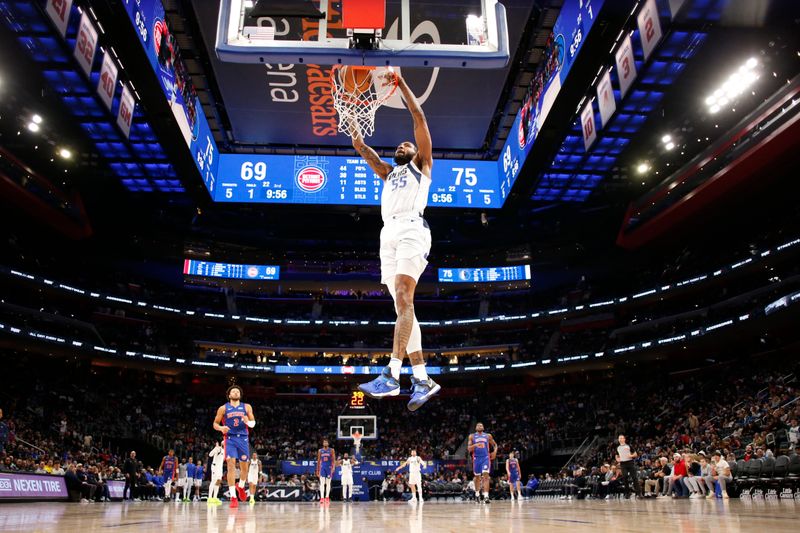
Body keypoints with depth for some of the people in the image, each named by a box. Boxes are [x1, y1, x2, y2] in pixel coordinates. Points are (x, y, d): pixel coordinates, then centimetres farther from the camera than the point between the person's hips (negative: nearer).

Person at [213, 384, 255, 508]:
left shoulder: (247, 407, 8)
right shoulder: (223, 408, 5)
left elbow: (253, 423, 8)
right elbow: (215, 423, 8)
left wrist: (248, 422, -16)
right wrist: (221, 428, -14)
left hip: (243, 438, 2)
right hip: (230, 438, -2)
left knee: (244, 466, 7)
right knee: (231, 465, -13)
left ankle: (240, 487, 37)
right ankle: (233, 497, -10)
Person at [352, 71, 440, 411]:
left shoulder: (421, 165, 20)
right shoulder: (388, 173, 35)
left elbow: (419, 117, 14)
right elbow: (369, 156, 19)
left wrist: (400, 83, 14)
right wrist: (359, 144, 2)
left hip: (411, 228, -6)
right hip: (388, 233, 6)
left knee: (404, 297, -20)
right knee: (402, 306, -2)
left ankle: (391, 375, -30)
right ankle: (423, 379, -2)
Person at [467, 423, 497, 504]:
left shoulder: (488, 436, 9)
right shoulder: (472, 436, 6)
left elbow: (495, 444, 19)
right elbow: (469, 449, 1)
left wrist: (495, 451, -2)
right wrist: (475, 445, -19)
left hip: (486, 458, -1)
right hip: (476, 458, 1)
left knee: (486, 475, -17)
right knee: (477, 477, 10)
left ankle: (486, 496, -24)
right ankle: (477, 494, 30)